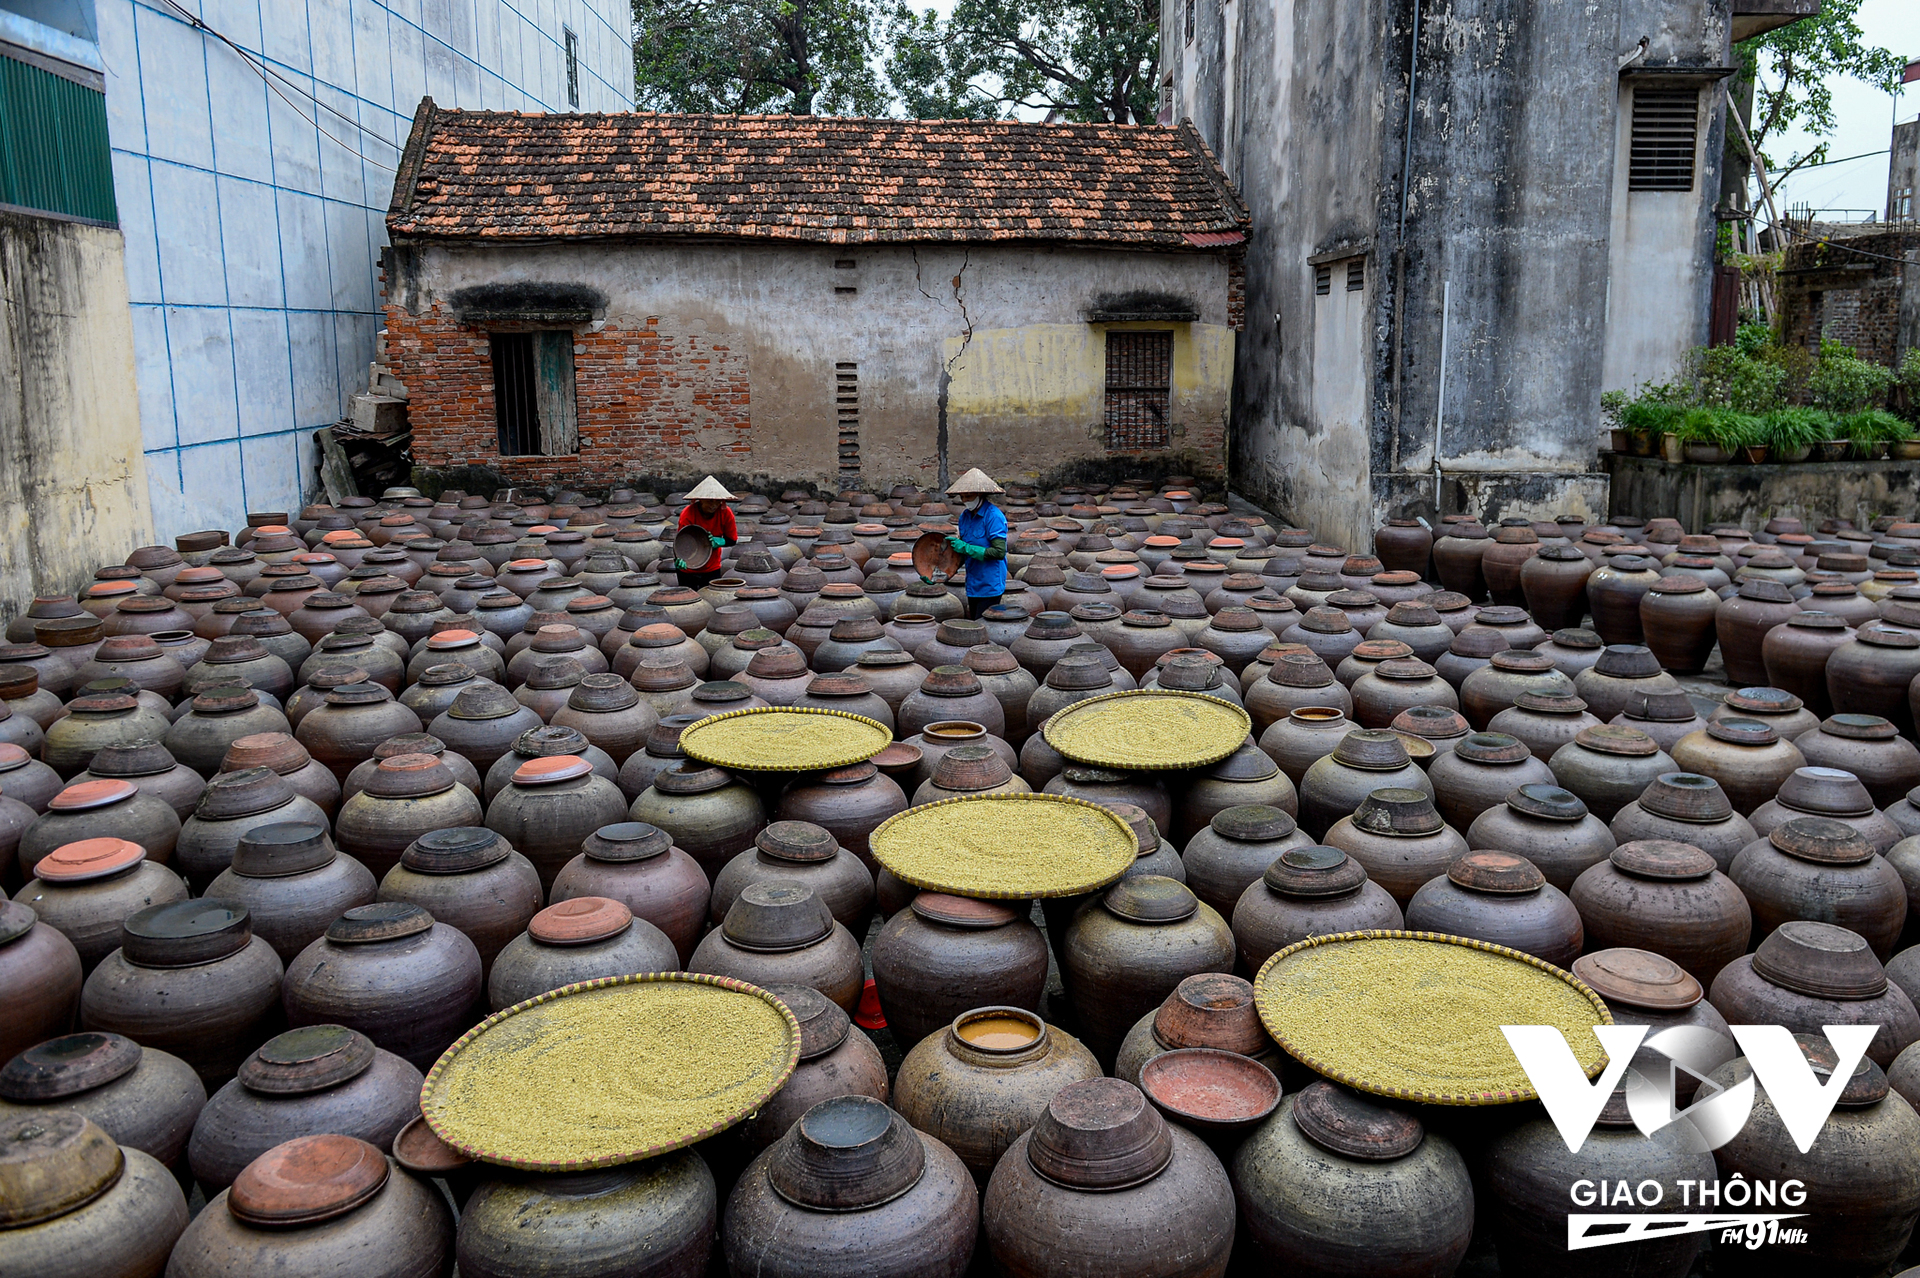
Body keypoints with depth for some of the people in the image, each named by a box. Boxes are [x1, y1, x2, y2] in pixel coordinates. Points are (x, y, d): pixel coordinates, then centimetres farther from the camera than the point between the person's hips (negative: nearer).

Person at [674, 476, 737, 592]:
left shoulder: (726, 513, -14)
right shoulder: (687, 514, -23)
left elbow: (732, 540, -3)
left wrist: (719, 541, -25)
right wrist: (679, 560, -45)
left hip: (712, 569, 2)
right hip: (688, 570, -2)